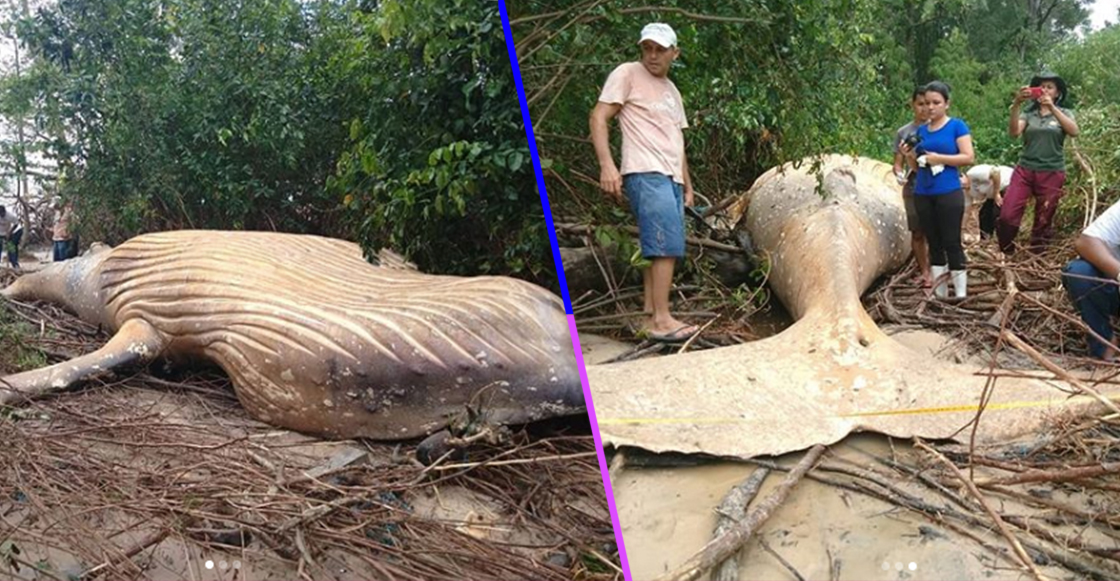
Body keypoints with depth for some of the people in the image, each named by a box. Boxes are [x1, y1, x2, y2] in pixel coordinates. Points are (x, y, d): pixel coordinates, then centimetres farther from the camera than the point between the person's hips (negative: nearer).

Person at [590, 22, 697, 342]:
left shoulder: (672, 90, 25)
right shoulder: (627, 74, 1)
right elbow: (599, 117, -6)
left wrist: (687, 184, 23)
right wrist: (606, 165, -19)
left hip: (671, 179, 8)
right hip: (646, 173, -8)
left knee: (660, 249, 3)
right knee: (667, 245, -16)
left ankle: (651, 318, 5)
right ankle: (661, 320, -14)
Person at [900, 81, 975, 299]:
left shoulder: (957, 126, -2)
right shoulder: (921, 130, 12)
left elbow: (968, 157, -9)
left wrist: (939, 158, -16)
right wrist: (910, 156, -2)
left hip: (949, 193, -5)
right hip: (922, 194, 5)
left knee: (951, 244, -4)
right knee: (934, 244, 8)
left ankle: (961, 295, 0)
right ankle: (940, 294, 14)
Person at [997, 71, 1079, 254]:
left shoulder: (1064, 114, 7)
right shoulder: (1028, 113, 7)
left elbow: (1074, 132, -15)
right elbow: (1014, 132, -12)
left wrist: (1052, 107, -23)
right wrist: (1016, 105, -26)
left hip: (1052, 174, 0)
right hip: (1025, 170, 0)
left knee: (1043, 222, 5)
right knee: (1007, 215, -13)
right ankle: (1005, 256, 5)